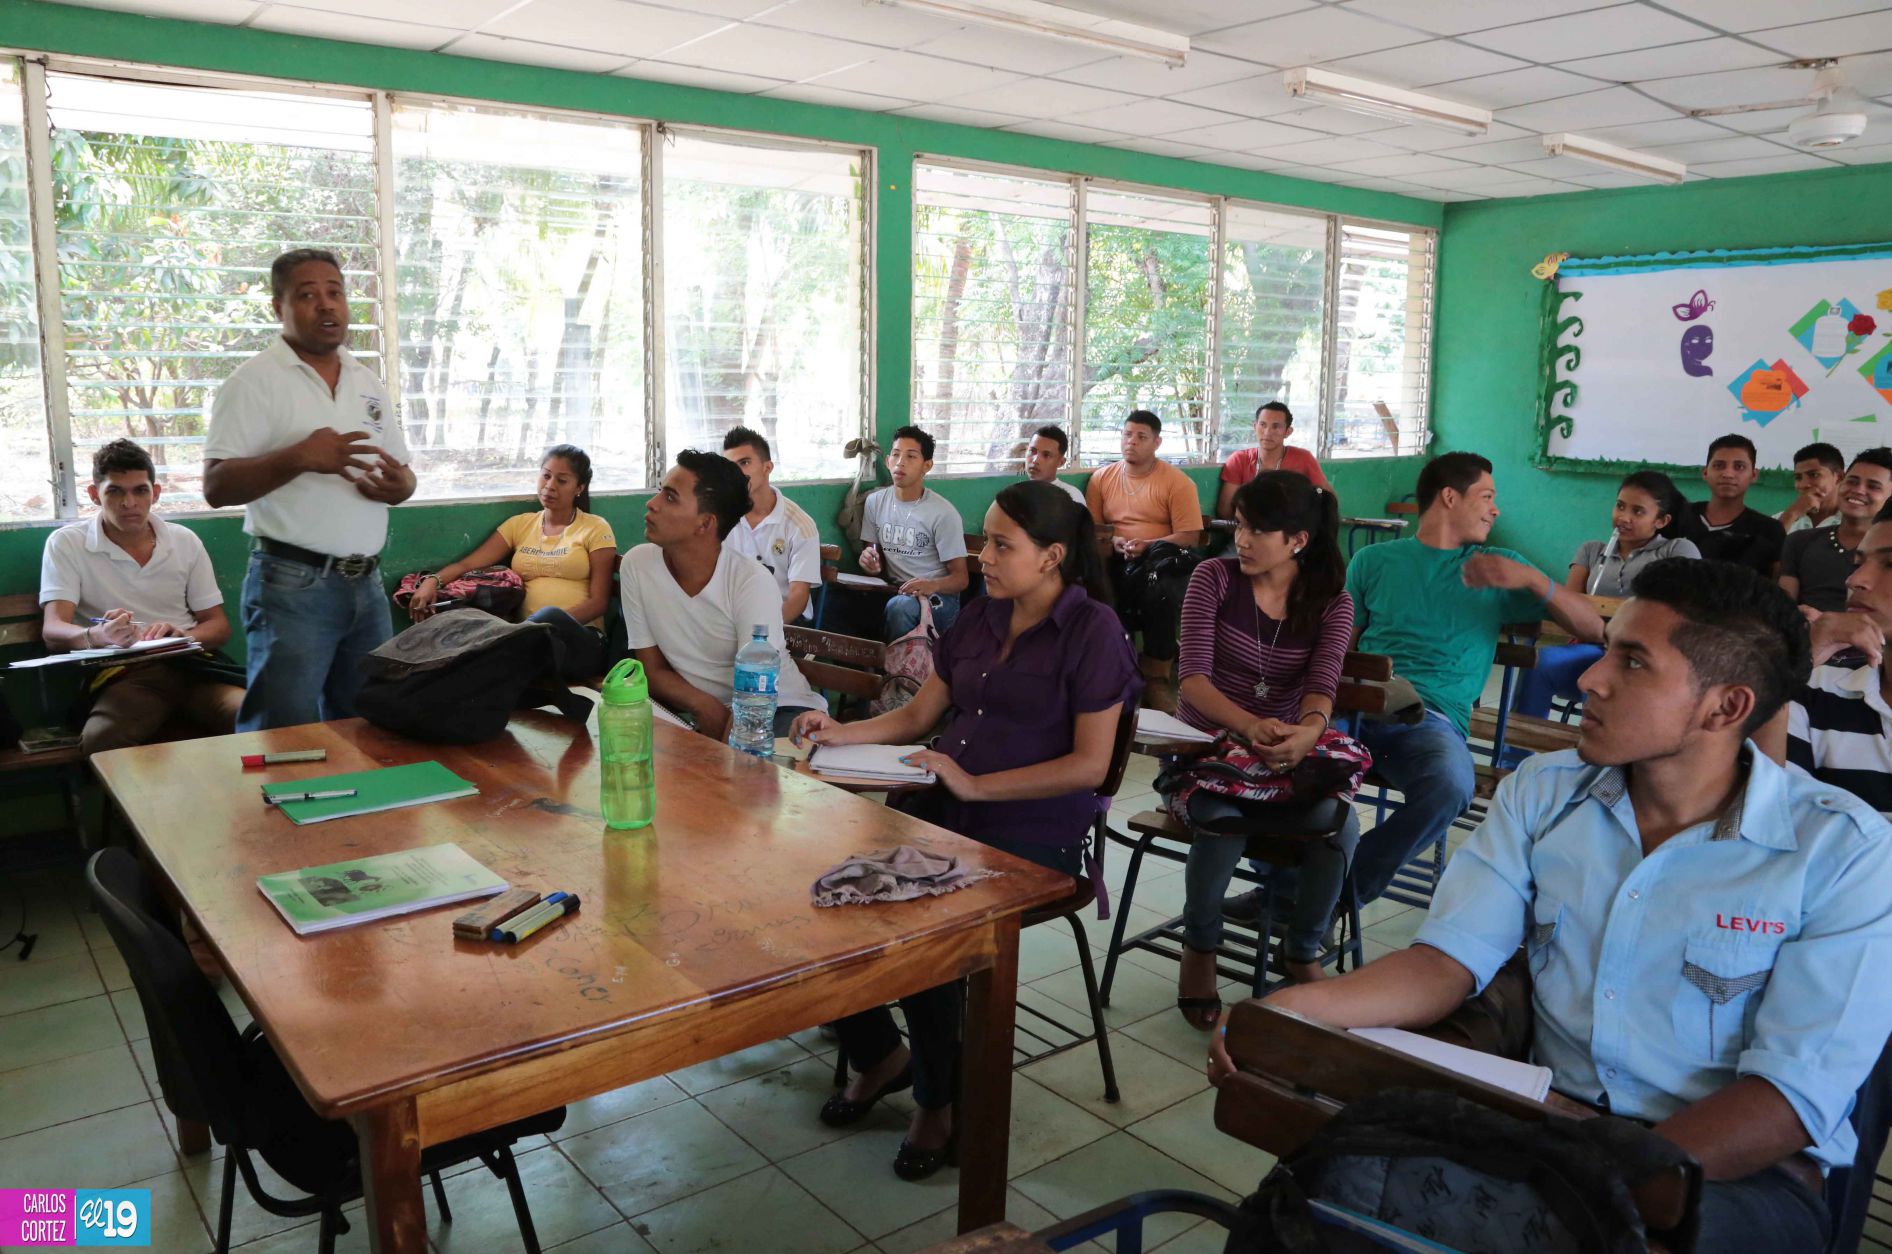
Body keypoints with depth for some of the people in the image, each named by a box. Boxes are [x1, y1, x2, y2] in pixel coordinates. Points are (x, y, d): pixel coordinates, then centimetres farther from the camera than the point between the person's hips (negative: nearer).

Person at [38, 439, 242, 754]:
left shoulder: (185, 541, 16)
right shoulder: (66, 544, 8)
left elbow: (218, 624, 16)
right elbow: (52, 630, -3)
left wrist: (182, 636, -9)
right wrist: (97, 636, -28)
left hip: (192, 667, 2)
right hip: (123, 677, -2)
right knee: (100, 740, -37)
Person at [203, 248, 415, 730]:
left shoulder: (368, 382, 14)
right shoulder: (255, 381, -5)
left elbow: (402, 473, 19)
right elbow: (216, 488, -12)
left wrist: (398, 486, -5)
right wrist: (299, 457, -24)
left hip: (366, 584, 6)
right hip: (293, 586, -6)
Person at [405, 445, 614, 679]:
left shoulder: (595, 529, 8)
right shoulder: (520, 524, 20)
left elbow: (598, 602, 0)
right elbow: (467, 565, 11)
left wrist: (549, 625, -17)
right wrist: (433, 581, -13)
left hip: (579, 639, -2)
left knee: (551, 616, -40)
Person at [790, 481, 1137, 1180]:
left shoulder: (1092, 630, -7)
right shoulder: (980, 616, 13)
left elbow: (1090, 764, -13)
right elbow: (919, 714, 16)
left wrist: (977, 785, -17)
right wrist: (840, 734, -1)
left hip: (1034, 830, -6)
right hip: (946, 807, 6)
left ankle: (939, 1096, 3)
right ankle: (877, 1054, 11)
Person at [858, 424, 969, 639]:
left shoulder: (943, 513, -9)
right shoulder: (875, 502, 9)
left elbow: (960, 578, -6)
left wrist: (933, 585, -28)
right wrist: (869, 561, -7)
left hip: (937, 597, -4)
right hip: (893, 591, 4)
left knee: (900, 607, -39)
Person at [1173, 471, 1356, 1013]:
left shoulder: (1332, 602, -1)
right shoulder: (1215, 578, -8)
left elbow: (1322, 684, -17)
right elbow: (1192, 677, -18)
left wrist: (1308, 731, -42)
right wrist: (1250, 726, -39)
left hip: (1288, 753, 2)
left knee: (1342, 824, -26)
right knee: (1224, 821, -34)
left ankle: (1305, 950, 3)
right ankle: (1200, 948, -6)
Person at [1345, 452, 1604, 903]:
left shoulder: (1499, 568, 21)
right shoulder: (1373, 560, 20)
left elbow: (1593, 628, 15)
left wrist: (1532, 579, -3)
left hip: (1433, 718, 0)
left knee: (1451, 785, -37)